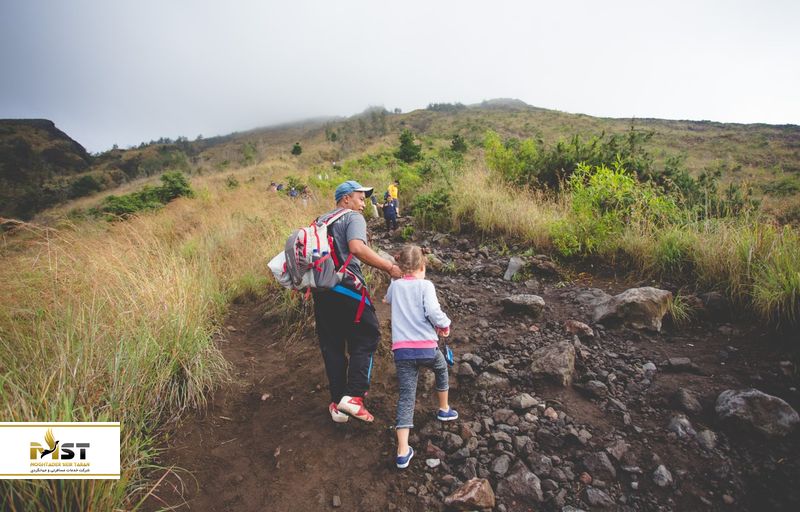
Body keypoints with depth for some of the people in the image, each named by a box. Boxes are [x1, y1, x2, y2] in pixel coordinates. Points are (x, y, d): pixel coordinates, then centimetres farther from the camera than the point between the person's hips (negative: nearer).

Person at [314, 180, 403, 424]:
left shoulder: (320, 221, 20)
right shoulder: (353, 217, -3)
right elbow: (357, 248, -22)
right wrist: (389, 267, -19)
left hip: (320, 291, 7)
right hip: (346, 289, -7)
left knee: (331, 346, 13)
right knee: (366, 337, 8)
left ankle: (337, 404, 22)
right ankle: (353, 396, 0)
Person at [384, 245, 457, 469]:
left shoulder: (395, 285, 10)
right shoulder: (426, 285, -2)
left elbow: (388, 300, 33)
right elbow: (433, 312, -17)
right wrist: (445, 325, 2)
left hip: (401, 350, 2)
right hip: (426, 347, -2)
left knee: (406, 396, 5)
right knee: (441, 368, 31)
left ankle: (403, 452, -1)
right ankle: (444, 409, 48)